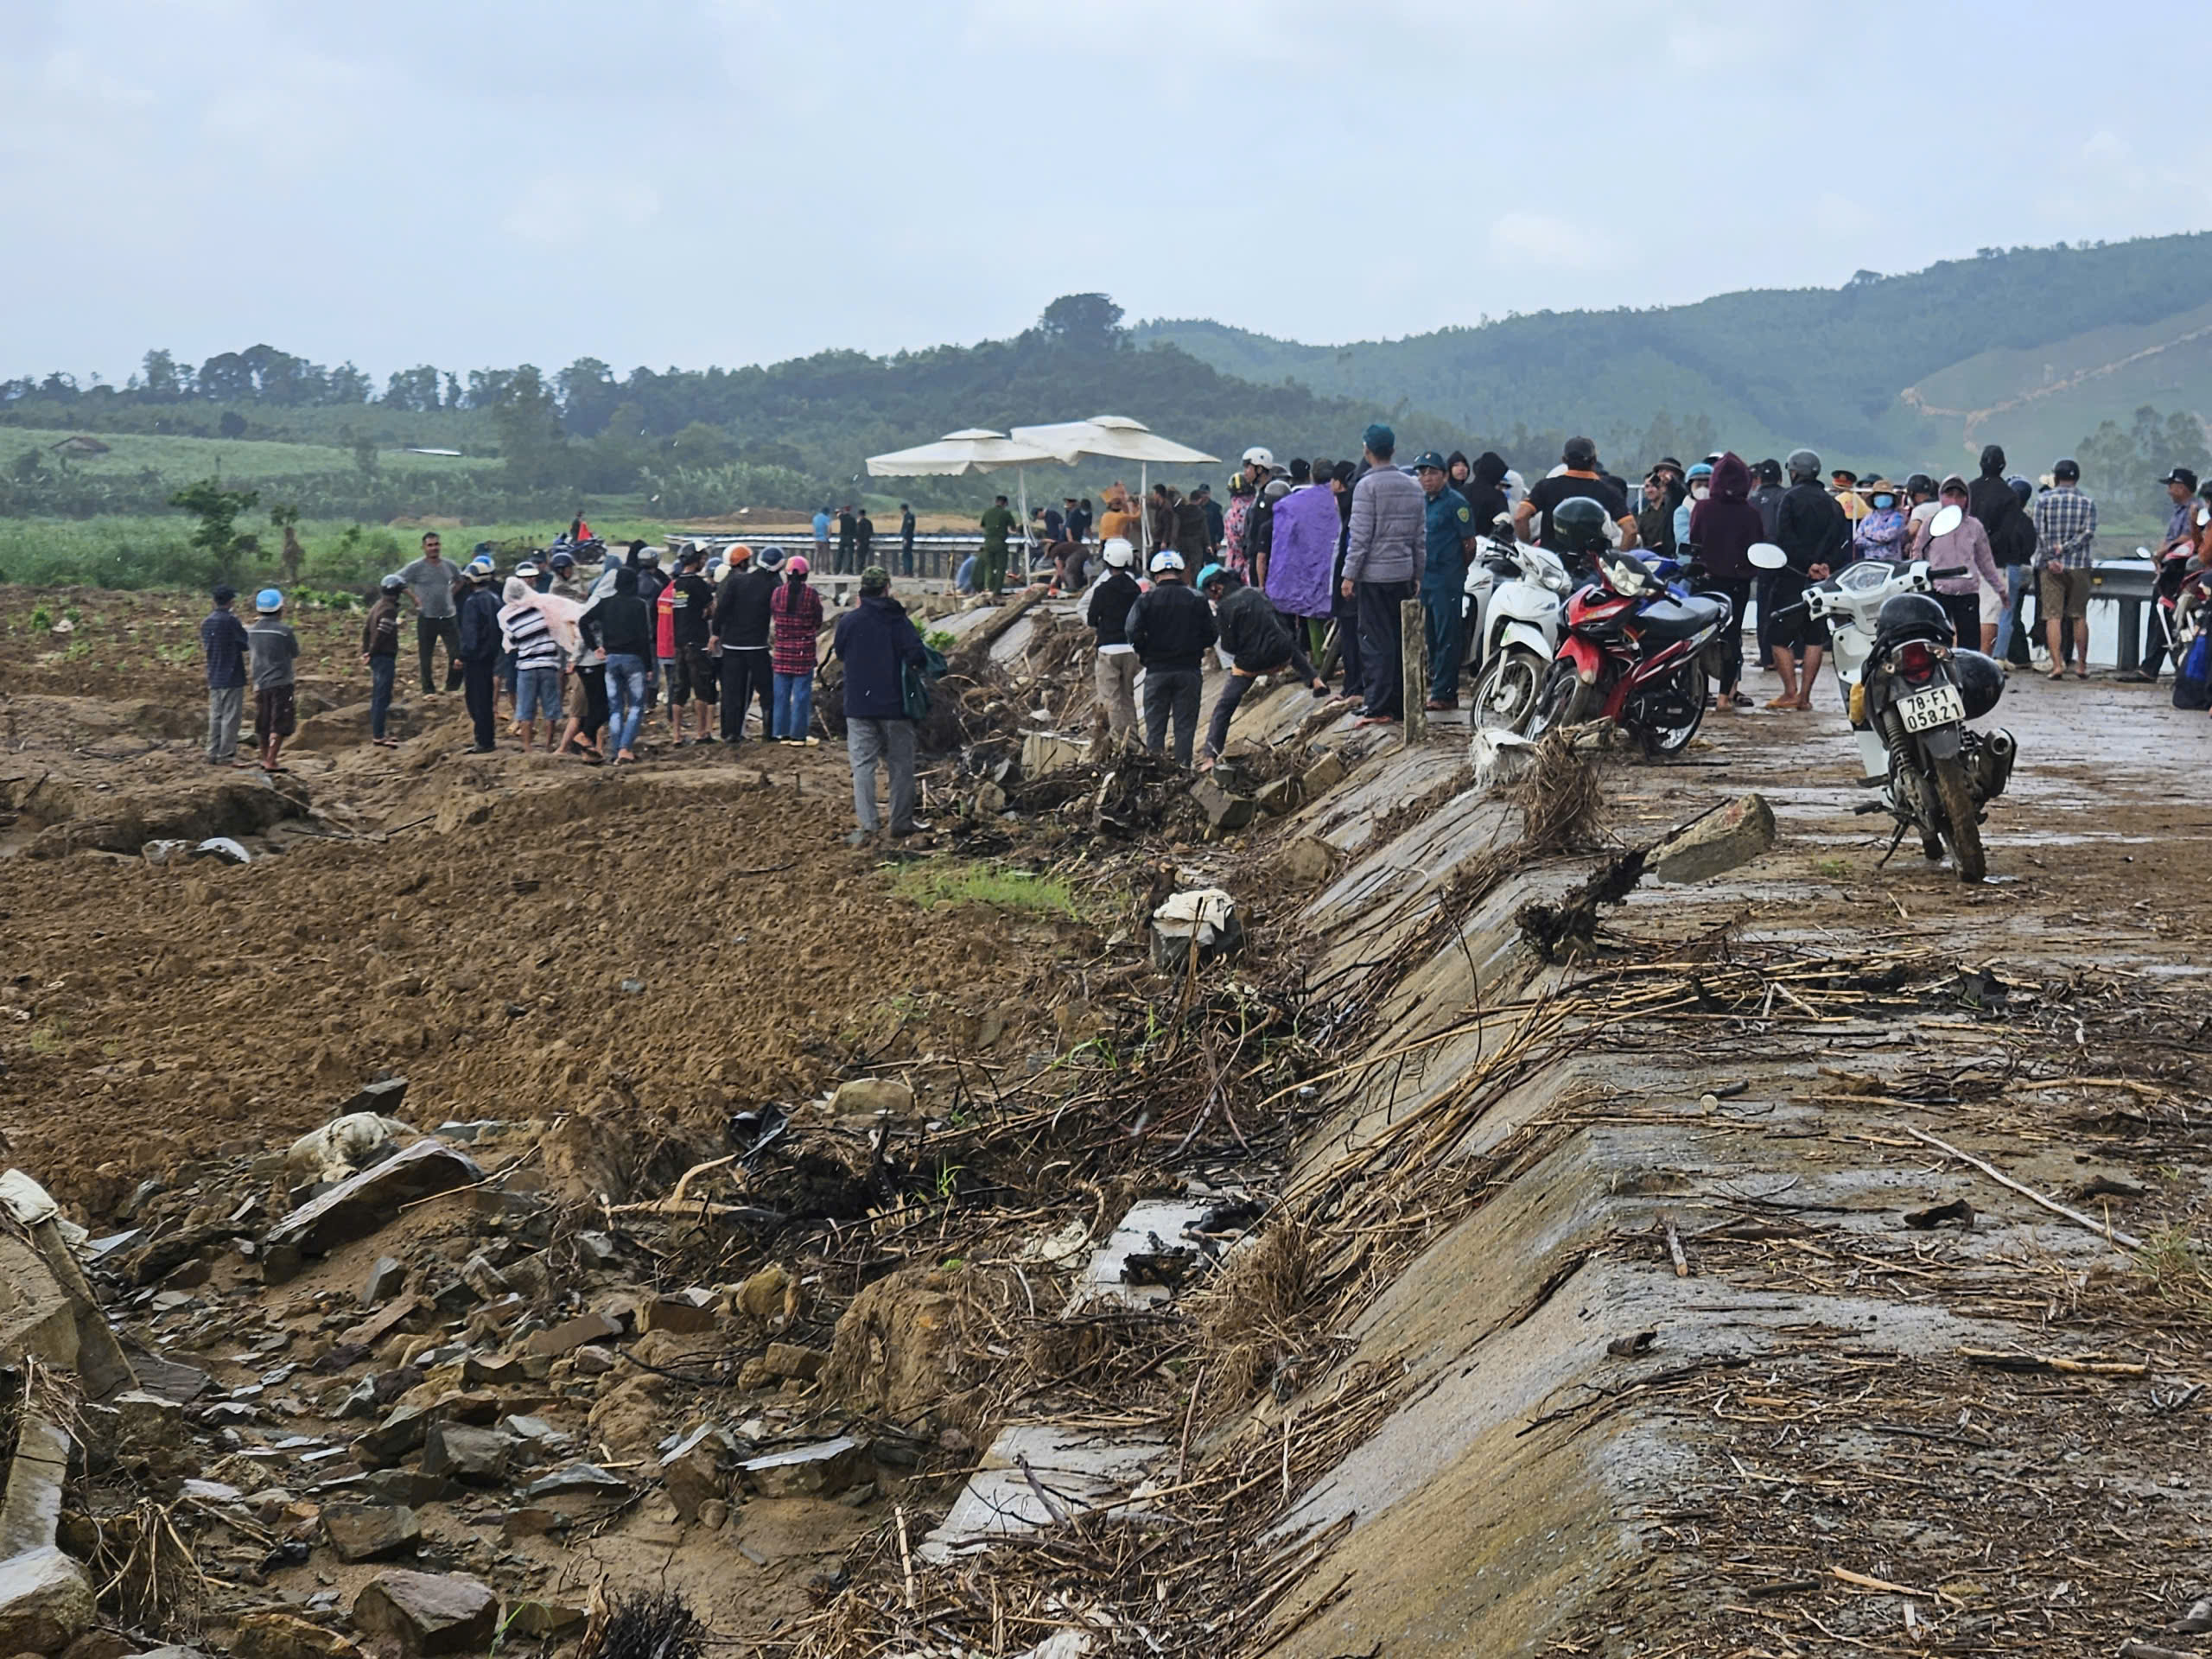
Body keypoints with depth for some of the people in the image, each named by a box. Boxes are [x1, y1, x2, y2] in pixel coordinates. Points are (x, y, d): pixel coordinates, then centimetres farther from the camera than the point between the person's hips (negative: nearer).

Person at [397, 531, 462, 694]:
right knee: (426, 655, 5)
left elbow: (461, 580, 24)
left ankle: (452, 686, 12)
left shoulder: (449, 566, 6)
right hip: (427, 618, -3)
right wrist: (414, 598, -8)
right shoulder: (416, 567, -6)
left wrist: (451, 594, 10)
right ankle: (428, 689, 16)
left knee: (457, 653, -5)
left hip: (449, 616, 3)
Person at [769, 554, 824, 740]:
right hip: (804, 650, -2)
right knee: (802, 693, 3)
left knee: (782, 692, 11)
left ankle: (782, 732, 14)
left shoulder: (777, 593, -4)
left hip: (782, 650, 2)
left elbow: (773, 618, 4)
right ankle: (798, 734, 5)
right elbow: (818, 624, -2)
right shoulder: (812, 595, -9)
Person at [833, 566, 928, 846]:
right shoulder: (900, 621, -8)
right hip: (895, 706, -1)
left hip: (858, 706, 1)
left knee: (862, 764, 3)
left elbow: (840, 653, 11)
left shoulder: (849, 621, -3)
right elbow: (916, 655, -15)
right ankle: (901, 822, 15)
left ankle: (867, 825, -8)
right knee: (901, 763, 11)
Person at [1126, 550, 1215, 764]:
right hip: (1189, 670, 1)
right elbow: (1211, 635, 0)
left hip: (1157, 671, 0)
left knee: (1155, 729, 7)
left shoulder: (1145, 600, -3)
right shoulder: (1196, 600, 0)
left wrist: (1145, 657, 4)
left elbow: (1134, 634, -13)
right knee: (1185, 726, 6)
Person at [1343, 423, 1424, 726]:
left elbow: (1361, 536, -13)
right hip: (1403, 573, 6)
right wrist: (1417, 572, 19)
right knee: (1400, 639, 11)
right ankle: (1401, 703, 15)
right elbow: (1420, 536, 13)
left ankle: (1379, 706, -7)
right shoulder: (1413, 488, 10)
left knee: (1376, 642, -5)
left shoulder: (1367, 486, -11)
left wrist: (1349, 575, -9)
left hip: (1374, 575, -6)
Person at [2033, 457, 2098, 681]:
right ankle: (2081, 665, 13)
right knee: (2079, 616, 10)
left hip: (2051, 566, -1)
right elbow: (2088, 532, -7)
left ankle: (2057, 664, -10)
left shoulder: (2044, 499, 1)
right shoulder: (2087, 502, 4)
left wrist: (2051, 558, -8)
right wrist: (2065, 548, -9)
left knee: (2053, 616, -2)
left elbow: (2040, 531, -7)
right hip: (2079, 565, 1)